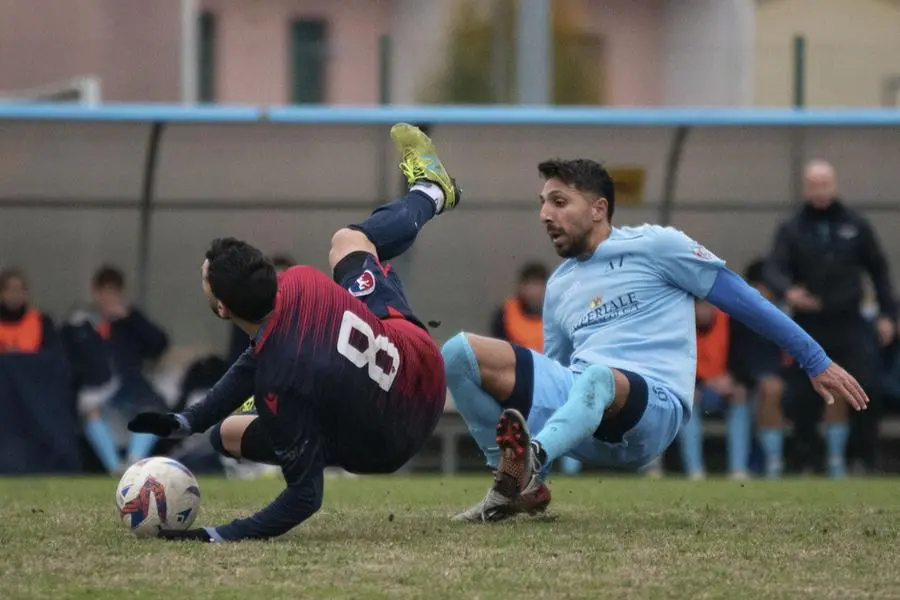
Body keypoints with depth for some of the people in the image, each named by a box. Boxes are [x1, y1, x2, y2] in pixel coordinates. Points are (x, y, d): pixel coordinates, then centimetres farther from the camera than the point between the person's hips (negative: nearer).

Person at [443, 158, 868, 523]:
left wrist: (817, 363, 5)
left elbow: (743, 300, 6)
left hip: (650, 409, -6)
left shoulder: (654, 246, 7)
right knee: (459, 351, -12)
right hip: (576, 415, 6)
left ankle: (529, 457, -68)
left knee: (597, 378, -42)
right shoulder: (558, 287, 25)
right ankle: (520, 484, -21)